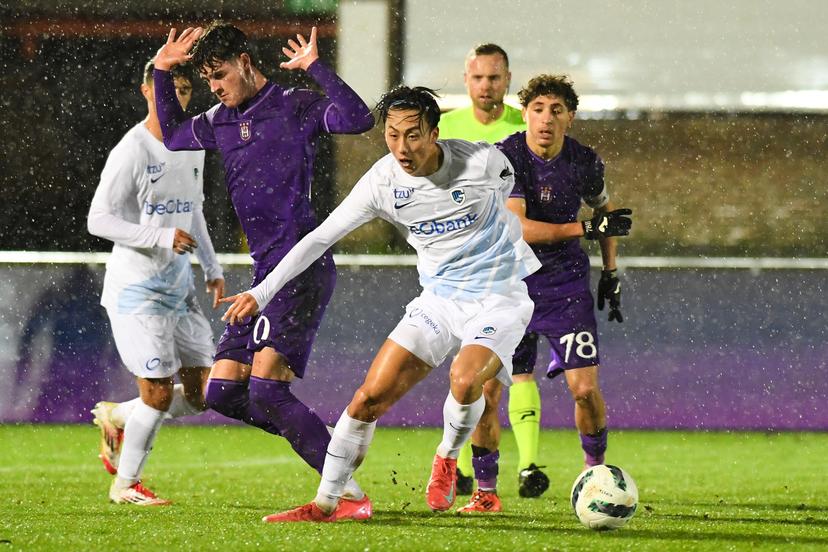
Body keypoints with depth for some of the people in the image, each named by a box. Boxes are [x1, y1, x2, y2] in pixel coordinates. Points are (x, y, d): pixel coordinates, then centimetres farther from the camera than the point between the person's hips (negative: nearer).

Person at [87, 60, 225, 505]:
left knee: (202, 393, 5)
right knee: (159, 391, -9)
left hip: (178, 284, 8)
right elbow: (98, 219, -16)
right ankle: (125, 485, 8)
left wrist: (212, 268, 17)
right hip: (136, 286, -8)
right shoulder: (132, 151, -14)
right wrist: (162, 238, -24)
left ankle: (115, 418, 25)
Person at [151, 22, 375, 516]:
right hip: (265, 272, 9)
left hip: (302, 268, -9)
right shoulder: (221, 121, 16)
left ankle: (349, 493, -16)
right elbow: (173, 136, 36)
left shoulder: (294, 108, -6)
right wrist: (163, 72, 26)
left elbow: (359, 119, -23)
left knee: (265, 388, -19)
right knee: (223, 391, 3)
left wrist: (315, 67, -25)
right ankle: (331, 442, 12)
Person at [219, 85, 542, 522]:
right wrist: (262, 292, -10)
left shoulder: (484, 162, -18)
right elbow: (320, 237, -4)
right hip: (438, 301, 4)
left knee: (464, 379, -32)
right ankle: (325, 503, 4)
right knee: (371, 395, -8)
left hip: (499, 298, -4)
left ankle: (448, 458, 1)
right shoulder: (382, 182, -10)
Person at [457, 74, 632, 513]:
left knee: (586, 389, -8)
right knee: (484, 391, -7)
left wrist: (610, 273, 16)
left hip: (566, 284, 2)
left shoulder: (584, 162, -3)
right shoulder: (505, 157, -15)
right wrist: (587, 228, -27)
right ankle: (485, 490, 9)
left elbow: (604, 209, 19)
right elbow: (518, 228, -24)